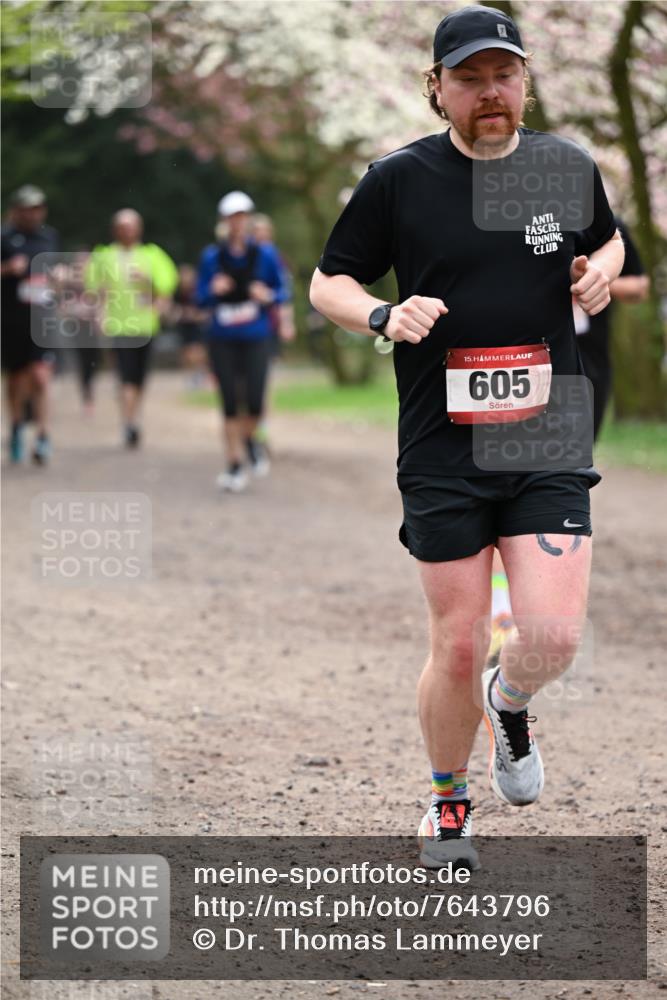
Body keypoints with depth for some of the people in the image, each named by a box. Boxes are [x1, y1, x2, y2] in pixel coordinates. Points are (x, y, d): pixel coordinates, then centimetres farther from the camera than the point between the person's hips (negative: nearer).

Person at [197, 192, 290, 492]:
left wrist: (269, 296, -14)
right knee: (230, 403, -2)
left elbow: (283, 291, 8)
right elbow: (201, 298, 5)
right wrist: (214, 290, -17)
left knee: (255, 403, -10)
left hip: (256, 338, 0)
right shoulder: (211, 257, 1)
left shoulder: (265, 254, 1)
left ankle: (249, 439, 24)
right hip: (223, 340, 0)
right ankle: (235, 465, 10)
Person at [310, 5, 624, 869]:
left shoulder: (567, 168, 5)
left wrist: (599, 272, 1)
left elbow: (607, 241, 24)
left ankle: (509, 703, 24)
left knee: (552, 636, -12)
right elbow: (327, 284, 6)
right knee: (457, 649, 1)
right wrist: (386, 316, -14)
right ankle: (447, 802, 27)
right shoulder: (399, 180, -2)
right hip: (443, 453, -1)